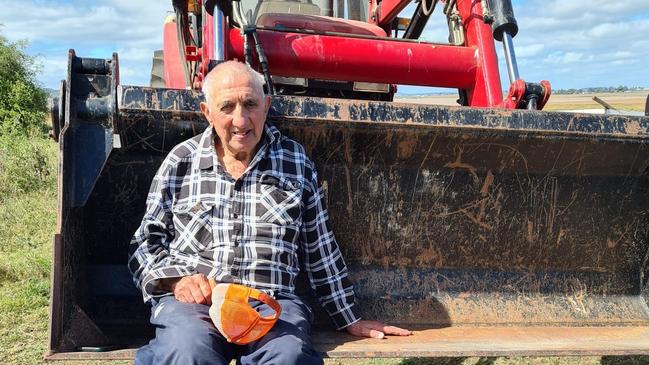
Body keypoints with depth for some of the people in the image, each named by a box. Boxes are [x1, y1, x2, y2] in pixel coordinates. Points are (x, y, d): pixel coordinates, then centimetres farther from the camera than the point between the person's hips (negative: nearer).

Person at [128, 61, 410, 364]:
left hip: (272, 302, 1)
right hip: (190, 300, -1)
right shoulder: (181, 161, 10)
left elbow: (320, 250, 17)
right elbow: (145, 243, 14)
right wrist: (176, 280, -6)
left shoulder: (296, 161, 12)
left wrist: (349, 320, 19)